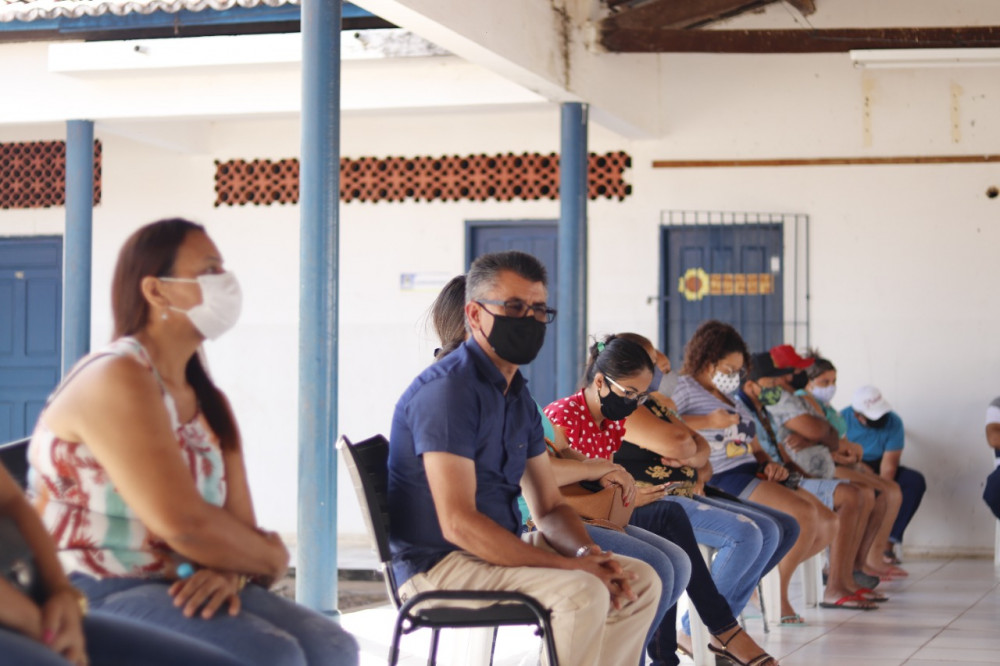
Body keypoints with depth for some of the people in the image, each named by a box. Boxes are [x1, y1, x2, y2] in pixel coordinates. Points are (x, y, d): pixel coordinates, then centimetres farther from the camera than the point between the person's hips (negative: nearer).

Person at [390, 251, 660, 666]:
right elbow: (458, 523, -25)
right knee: (582, 593, -28)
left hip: (500, 552, 10)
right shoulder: (447, 389, -17)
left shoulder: (518, 395, 14)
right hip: (440, 566, -10)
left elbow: (549, 508, 15)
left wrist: (589, 553, -9)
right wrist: (569, 566, -23)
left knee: (641, 582, 3)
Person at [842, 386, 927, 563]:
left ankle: (888, 543, -28)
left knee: (915, 481, -25)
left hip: (878, 471, 2)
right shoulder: (842, 419, -17)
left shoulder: (893, 422, -15)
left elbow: (889, 465, -20)